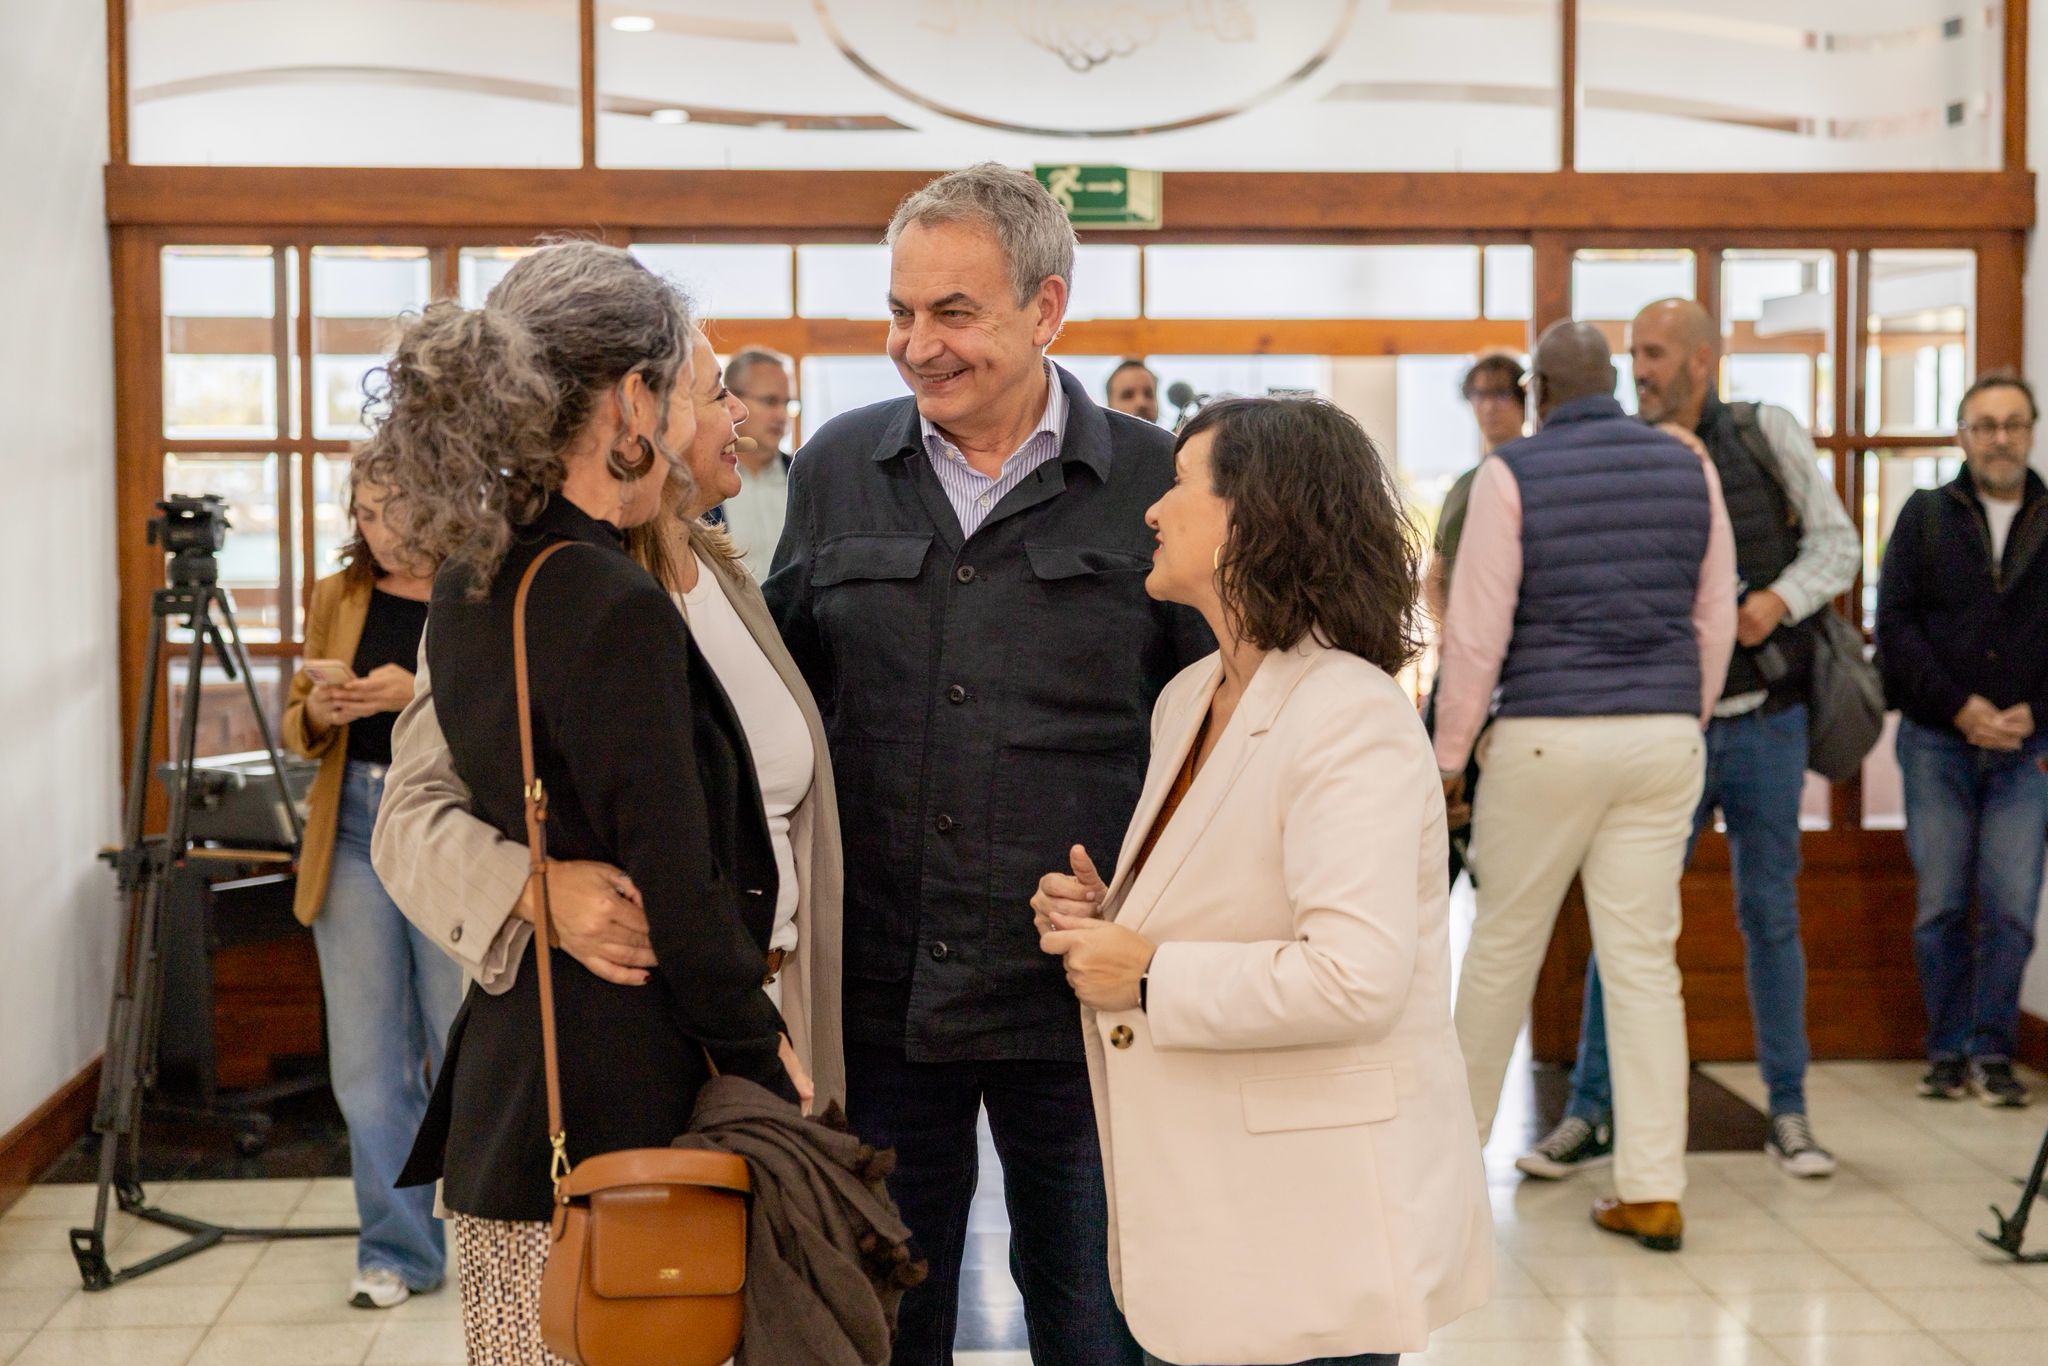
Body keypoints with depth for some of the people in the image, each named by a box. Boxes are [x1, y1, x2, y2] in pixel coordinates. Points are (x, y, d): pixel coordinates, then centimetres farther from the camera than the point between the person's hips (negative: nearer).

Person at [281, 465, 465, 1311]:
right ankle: (398, 1251, 17)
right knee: (367, 1061, 4)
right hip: (354, 835, 4)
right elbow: (296, 727, 15)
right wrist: (320, 712, -7)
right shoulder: (336, 599, 13)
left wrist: (423, 693, -23)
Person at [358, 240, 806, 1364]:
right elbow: (682, 897, -17)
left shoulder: (472, 582, 8)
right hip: (619, 1107, -9)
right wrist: (771, 1071, -6)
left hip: (502, 1080, 9)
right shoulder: (617, 611, -18)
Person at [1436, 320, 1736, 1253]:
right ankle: (1652, 1192, 5)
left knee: (1503, 942, 11)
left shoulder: (1513, 474, -5)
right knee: (1645, 960, 4)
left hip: (1548, 735, -3)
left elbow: (1477, 631, -7)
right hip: (1666, 735, 3)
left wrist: (1448, 756, 0)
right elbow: (1715, 622, 10)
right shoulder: (1689, 469, 7)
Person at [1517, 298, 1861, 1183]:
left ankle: (1788, 1111, 20)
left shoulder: (1766, 435, -1)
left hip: (1763, 724, 0)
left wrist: (1782, 597, -15)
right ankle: (1591, 1112, 8)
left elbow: (1837, 540, 2)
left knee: (1770, 915, 9)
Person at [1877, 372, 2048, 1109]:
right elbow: (1895, 624, 0)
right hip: (1937, 742, 0)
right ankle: (1949, 1052, 13)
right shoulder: (1925, 516, 7)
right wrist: (1961, 708, -9)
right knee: (1939, 906, 2)